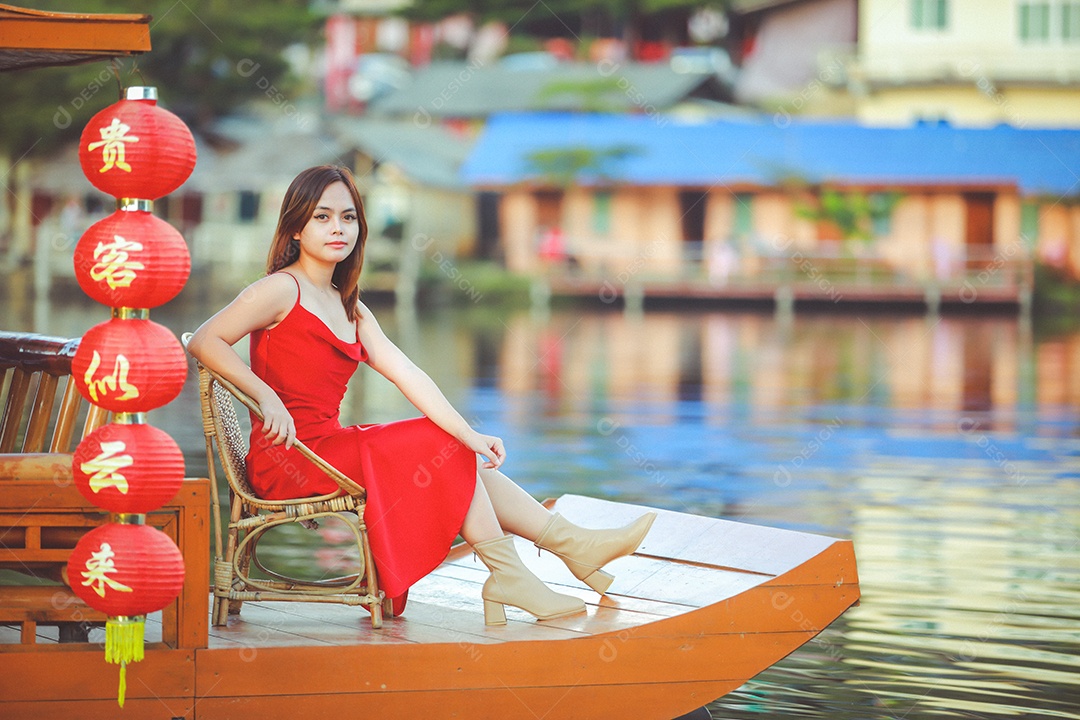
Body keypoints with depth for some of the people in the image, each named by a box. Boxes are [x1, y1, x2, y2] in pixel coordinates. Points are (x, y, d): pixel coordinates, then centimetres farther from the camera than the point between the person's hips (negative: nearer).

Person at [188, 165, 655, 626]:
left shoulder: (350, 309, 17)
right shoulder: (282, 289, -6)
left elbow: (407, 375, 6)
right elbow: (205, 341, -15)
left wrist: (469, 435, -7)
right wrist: (266, 396, -25)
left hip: (331, 447, 8)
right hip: (289, 458, -8)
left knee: (464, 461, 0)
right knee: (446, 454, -11)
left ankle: (575, 544, 0)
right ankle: (507, 575, -8)